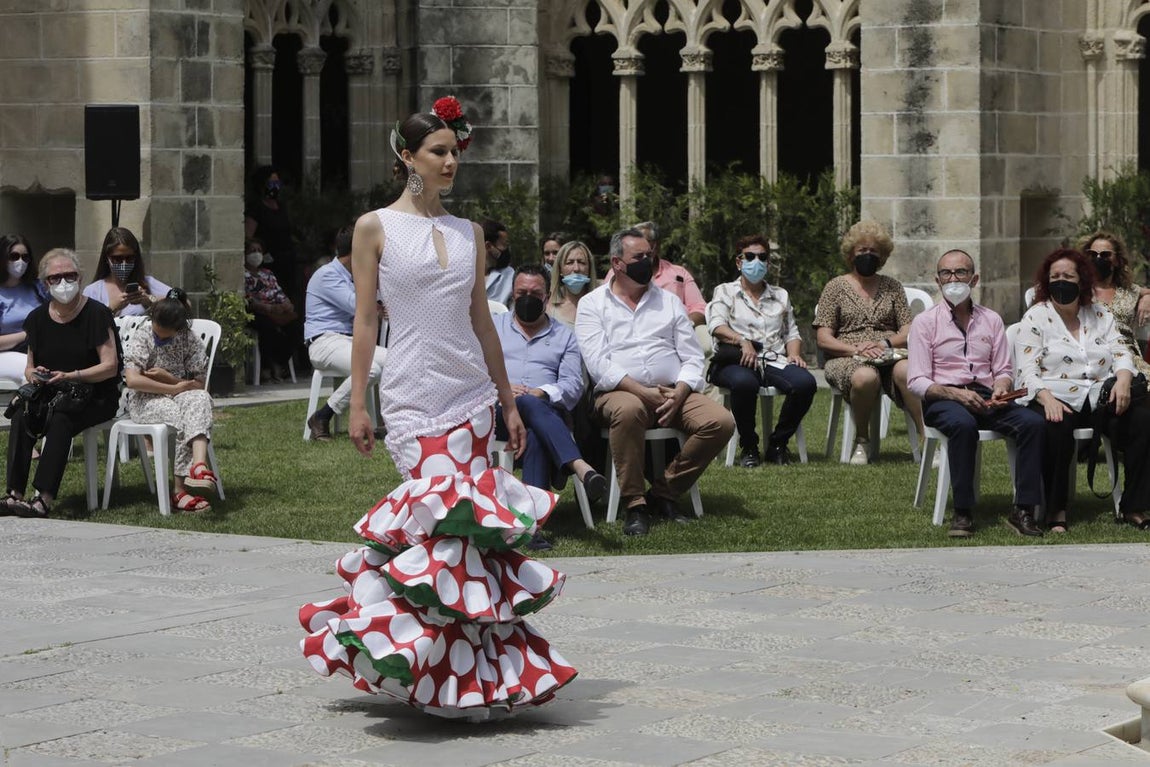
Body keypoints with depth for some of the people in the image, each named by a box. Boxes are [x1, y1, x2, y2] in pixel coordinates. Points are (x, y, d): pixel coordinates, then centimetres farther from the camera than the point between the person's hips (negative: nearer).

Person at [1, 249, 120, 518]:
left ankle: (44, 499, -41)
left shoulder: (97, 314, -6)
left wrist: (69, 377, -23)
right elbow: (30, 368, 17)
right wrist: (34, 375, -8)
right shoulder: (38, 318, 10)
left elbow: (110, 367, -12)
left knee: (60, 420, -35)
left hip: (96, 397, -5)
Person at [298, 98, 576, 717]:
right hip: (412, 394, -4)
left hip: (471, 393, 4)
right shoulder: (375, 228, 1)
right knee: (448, 507, -16)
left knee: (457, 516, -1)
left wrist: (509, 401, 14)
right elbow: (365, 319, 0)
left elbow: (481, 322, 15)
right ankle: (463, 675, -8)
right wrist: (356, 403, -4)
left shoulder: (469, 233, 12)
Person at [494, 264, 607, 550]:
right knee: (530, 405, -38)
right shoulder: (494, 327, 25)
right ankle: (580, 468, -56)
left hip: (547, 411, 0)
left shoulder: (563, 335, 23)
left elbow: (573, 385, 9)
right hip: (498, 412, 0)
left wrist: (543, 393, -12)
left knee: (536, 436, -38)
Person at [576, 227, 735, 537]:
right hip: (619, 392, -4)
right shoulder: (593, 304, 8)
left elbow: (692, 358, 13)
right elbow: (598, 363, -6)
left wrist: (678, 395, -8)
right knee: (628, 410, -40)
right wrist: (643, 392, -18)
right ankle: (635, 505, -28)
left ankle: (663, 493, -9)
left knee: (721, 422, -22)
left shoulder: (669, 301, 19)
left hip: (674, 393, 4)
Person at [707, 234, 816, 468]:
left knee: (806, 383, -30)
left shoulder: (780, 295, 28)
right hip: (737, 361, -4)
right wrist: (742, 341, -23)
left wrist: (794, 353, 0)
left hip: (774, 361, 4)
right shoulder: (725, 292, 14)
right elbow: (717, 325, -4)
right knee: (744, 383, -42)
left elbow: (792, 333, 24)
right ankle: (749, 447, -20)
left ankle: (778, 444, -11)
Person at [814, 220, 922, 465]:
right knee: (865, 377, -39)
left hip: (889, 355, 1)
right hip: (846, 360, -1)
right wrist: (856, 349, -14)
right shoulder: (836, 287, 13)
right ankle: (862, 442, -15)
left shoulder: (892, 286, 20)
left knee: (906, 371, -37)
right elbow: (823, 339, 3)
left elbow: (908, 332, 10)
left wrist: (887, 343, -12)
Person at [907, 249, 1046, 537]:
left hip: (986, 398, 4)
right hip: (942, 399, -3)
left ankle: (1024, 510, -25)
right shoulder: (925, 322, 6)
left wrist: (1001, 387, -9)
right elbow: (917, 382, -2)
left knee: (1034, 422, -25)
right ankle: (962, 512, -33)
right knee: (963, 424, -39)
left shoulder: (991, 320, 18)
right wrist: (956, 394, -19)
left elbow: (1004, 371, 16)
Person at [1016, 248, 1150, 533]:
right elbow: (1028, 371, -4)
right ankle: (1055, 511, -26)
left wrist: (1123, 380, -15)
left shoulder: (1100, 315, 19)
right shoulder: (1036, 317, 6)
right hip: (1057, 398, -4)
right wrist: (1047, 399, -24)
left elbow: (1121, 353, 9)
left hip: (1100, 397, 4)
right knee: (1056, 428, -39)